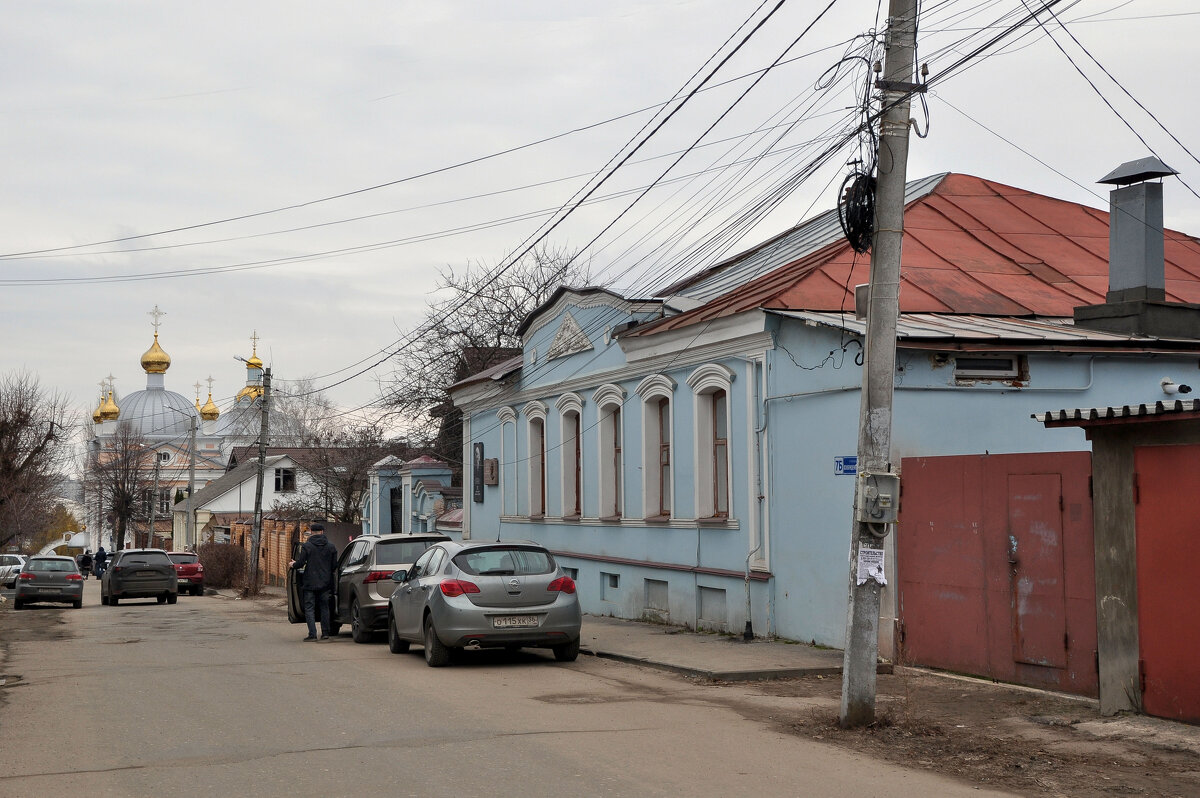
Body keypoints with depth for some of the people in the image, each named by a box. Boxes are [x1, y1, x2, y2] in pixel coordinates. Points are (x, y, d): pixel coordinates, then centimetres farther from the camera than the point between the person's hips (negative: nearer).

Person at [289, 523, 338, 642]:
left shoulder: (306, 546, -7)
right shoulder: (331, 546, 3)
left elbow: (300, 563, -10)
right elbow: (334, 565, 4)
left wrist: (293, 564, 12)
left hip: (310, 583, -3)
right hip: (325, 583, 3)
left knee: (309, 608, 1)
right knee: (324, 608, 14)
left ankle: (312, 634, -8)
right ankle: (325, 633, 14)